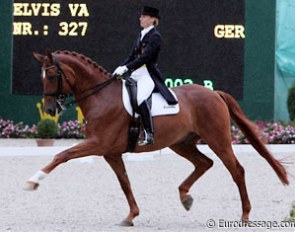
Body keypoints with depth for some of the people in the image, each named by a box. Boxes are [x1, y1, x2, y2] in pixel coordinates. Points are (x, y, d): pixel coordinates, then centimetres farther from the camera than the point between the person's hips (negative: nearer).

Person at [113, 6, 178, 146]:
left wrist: (126, 68, -22)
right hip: (136, 74, 10)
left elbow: (145, 57, -18)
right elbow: (132, 56, 19)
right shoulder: (140, 36, 18)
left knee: (139, 98, -33)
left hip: (148, 74, -10)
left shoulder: (155, 36, -7)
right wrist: (120, 68, 3)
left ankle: (149, 134, -33)